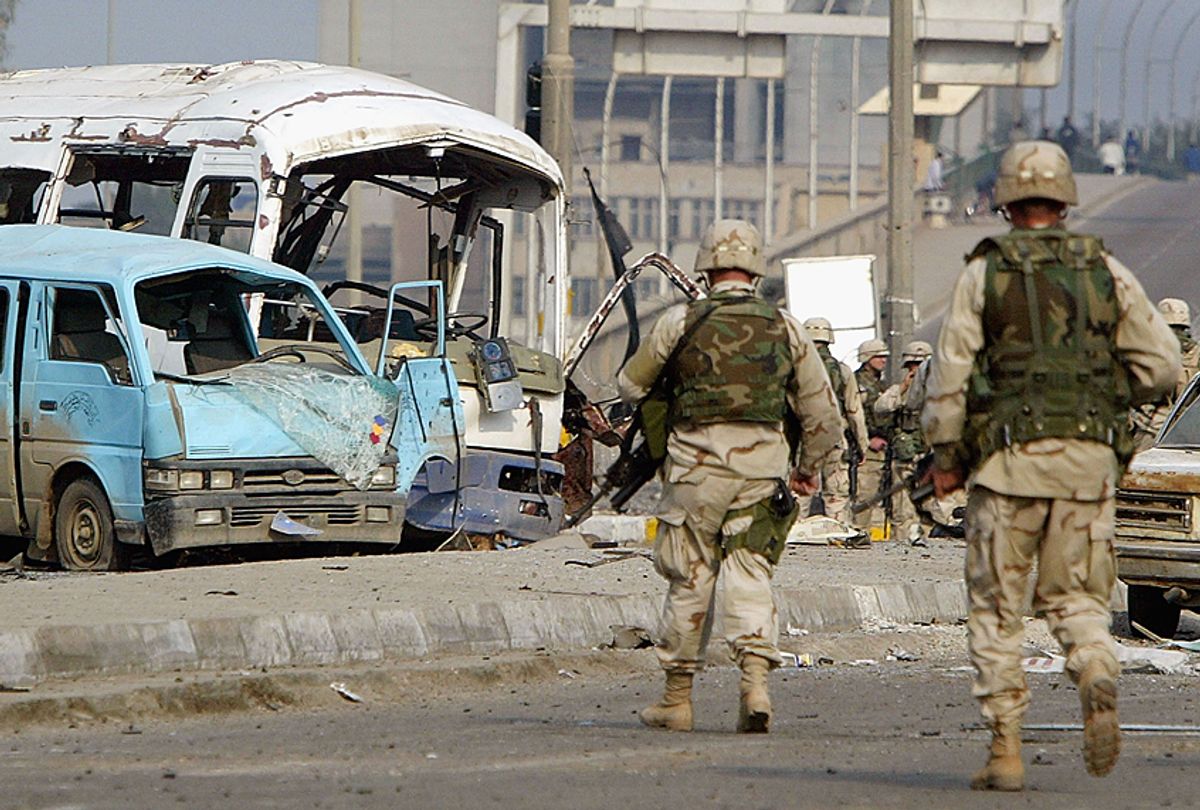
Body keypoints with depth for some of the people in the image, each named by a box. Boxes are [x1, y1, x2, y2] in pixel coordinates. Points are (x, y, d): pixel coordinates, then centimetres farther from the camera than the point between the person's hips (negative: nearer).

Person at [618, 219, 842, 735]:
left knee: (690, 579, 6)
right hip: (764, 461, 2)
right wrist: (809, 467, 26)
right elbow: (821, 408, 12)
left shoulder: (681, 322, -1)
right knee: (750, 575, 6)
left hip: (698, 460, -2)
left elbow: (630, 385, 10)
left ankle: (677, 698, 14)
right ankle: (756, 677, -14)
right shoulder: (785, 328, 6)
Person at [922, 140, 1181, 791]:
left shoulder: (983, 273, 0)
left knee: (995, 607, 7)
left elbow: (950, 371, -5)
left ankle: (1005, 753, 3)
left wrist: (944, 455, 5)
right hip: (1089, 456, 2)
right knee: (1075, 598, 11)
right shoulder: (1106, 272, 6)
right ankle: (1097, 676, -21)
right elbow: (1160, 364, 4)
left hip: (1008, 456, -2)